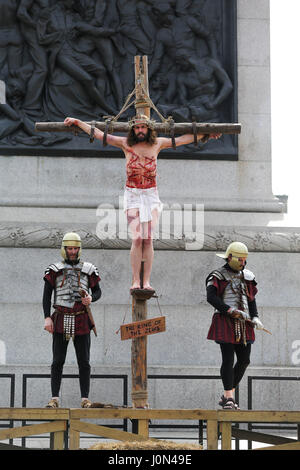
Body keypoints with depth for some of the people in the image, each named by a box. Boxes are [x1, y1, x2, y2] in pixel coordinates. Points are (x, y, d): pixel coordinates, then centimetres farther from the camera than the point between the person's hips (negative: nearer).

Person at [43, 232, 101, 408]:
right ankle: (55, 398, 0)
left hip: (82, 321, 1)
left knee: (84, 361, 0)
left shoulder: (88, 269, 9)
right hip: (61, 321, -1)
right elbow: (47, 295, 3)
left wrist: (91, 298, -10)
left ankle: (85, 398, 3)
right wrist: (47, 318, -7)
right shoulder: (55, 270, 6)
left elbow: (98, 291, 14)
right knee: (58, 361, -3)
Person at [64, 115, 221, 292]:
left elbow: (182, 139, 16)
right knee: (137, 238, -13)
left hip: (151, 194, 1)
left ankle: (147, 282, -7)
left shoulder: (158, 143, 5)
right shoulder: (126, 144, 2)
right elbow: (99, 134, 7)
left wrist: (204, 135, 20)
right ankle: (136, 282, -12)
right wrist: (77, 122, 8)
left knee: (148, 239, -7)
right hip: (132, 195, -1)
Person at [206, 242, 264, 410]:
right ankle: (229, 398, -6)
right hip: (225, 322, -6)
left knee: (244, 360, 3)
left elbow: (251, 299, 17)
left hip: (243, 324, 6)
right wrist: (232, 311, -23)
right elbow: (212, 297, -15)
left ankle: (227, 396, 14)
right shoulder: (218, 276, -3)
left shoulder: (247, 277, 16)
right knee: (228, 359, -9)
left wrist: (255, 317, 0)